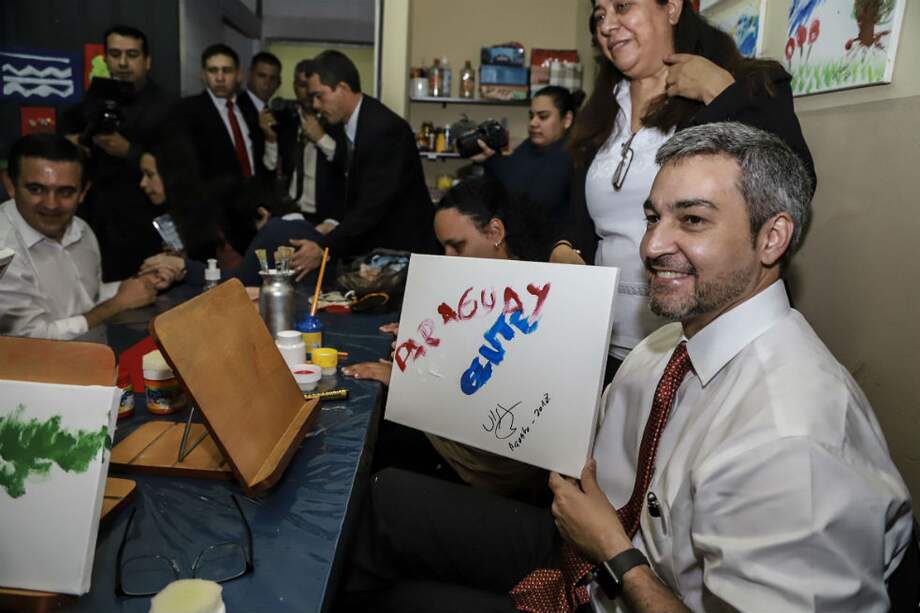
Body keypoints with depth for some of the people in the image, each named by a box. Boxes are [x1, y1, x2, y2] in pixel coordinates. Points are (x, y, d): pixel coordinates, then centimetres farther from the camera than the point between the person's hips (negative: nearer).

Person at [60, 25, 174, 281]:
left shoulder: (164, 106, -9)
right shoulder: (98, 92, 10)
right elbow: (70, 118, 32)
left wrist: (128, 151, -24)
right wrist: (68, 138, 12)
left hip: (136, 225, -5)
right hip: (91, 215, 5)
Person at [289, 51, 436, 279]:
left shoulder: (385, 129, -21)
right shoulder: (350, 125, 7)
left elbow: (374, 204, -27)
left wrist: (325, 248, -29)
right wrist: (337, 228, 2)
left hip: (403, 249, -8)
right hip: (371, 247, 8)